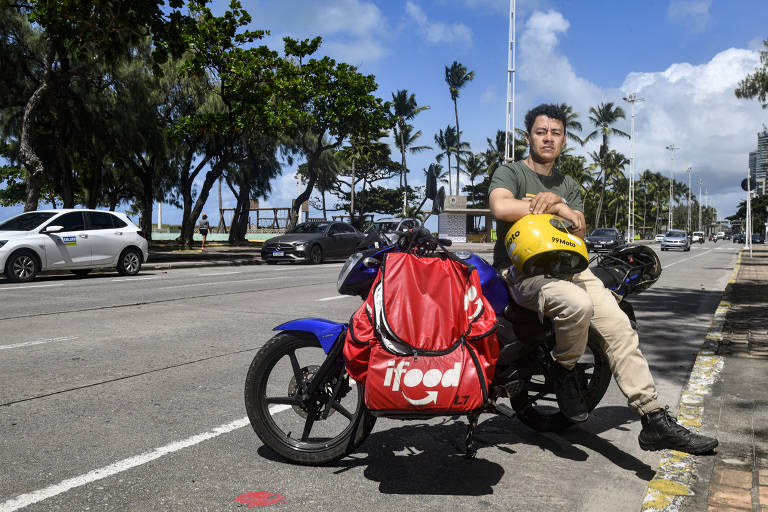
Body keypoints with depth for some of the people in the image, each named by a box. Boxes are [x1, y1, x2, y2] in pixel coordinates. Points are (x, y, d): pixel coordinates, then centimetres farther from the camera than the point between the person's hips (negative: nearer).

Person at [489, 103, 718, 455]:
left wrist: (557, 201, -14)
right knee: (578, 305, -36)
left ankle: (654, 419, -12)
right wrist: (558, 209, -12)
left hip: (566, 266, 6)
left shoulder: (568, 186, 22)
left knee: (618, 325, -14)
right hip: (522, 271, -6)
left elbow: (579, 230, 6)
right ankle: (563, 371, -7)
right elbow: (501, 207, -22)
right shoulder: (510, 172, 2)